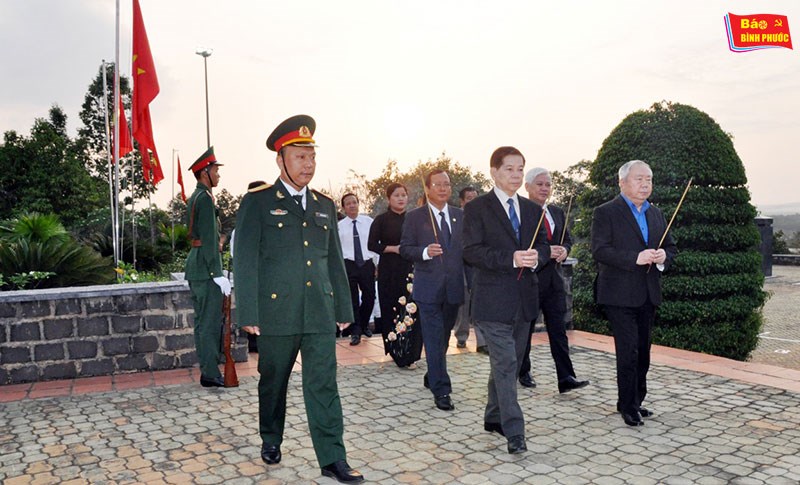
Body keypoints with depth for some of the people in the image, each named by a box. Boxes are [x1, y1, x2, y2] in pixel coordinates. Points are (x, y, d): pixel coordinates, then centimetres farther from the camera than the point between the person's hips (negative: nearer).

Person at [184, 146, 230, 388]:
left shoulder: (193, 198, 17)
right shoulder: (206, 198, -13)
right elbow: (209, 239, -19)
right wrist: (218, 274, -20)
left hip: (194, 265, 10)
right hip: (206, 267, -10)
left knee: (201, 321, 12)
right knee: (211, 322, -5)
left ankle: (206, 370, 19)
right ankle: (211, 374, -1)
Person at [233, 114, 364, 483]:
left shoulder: (324, 206, 11)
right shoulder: (257, 202, -3)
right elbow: (245, 260, -7)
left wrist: (344, 308, 13)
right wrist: (248, 314, -11)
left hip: (320, 313, 3)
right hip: (276, 312, -3)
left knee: (324, 385, 2)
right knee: (273, 383, 15)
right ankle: (271, 440, 37)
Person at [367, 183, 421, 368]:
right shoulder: (382, 220, 3)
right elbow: (372, 245, -2)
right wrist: (394, 248, -12)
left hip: (411, 269, 2)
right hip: (389, 271, -2)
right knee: (392, 310, -1)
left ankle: (411, 354, 4)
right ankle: (397, 353, 8)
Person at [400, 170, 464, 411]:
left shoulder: (460, 216, 10)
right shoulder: (415, 217, -1)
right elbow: (405, 248, -3)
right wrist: (425, 252, -22)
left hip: (454, 288, 4)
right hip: (429, 288, -4)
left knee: (443, 337, 16)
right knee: (434, 340, -5)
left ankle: (432, 377, 36)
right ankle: (441, 390, 0)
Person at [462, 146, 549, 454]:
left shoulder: (532, 209, 13)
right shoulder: (477, 208, -5)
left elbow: (543, 246, 15)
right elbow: (471, 252, -13)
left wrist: (536, 256, -9)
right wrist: (511, 258, -24)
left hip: (524, 299, 6)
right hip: (494, 299, -6)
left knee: (509, 364, 16)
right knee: (505, 365, -8)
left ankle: (494, 417, 33)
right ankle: (514, 432, -1)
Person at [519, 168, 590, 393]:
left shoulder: (557, 212, 12)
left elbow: (567, 239, 17)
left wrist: (564, 250, -5)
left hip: (553, 279, 6)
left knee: (558, 330, 2)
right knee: (524, 329, 9)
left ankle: (566, 378, 3)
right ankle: (523, 372, 25)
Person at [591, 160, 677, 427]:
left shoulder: (656, 214, 15)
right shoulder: (605, 213, -7)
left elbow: (671, 247, 17)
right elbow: (599, 251, -17)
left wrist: (663, 256, -7)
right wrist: (635, 258, -25)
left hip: (648, 295, 7)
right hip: (620, 295, -7)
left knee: (643, 352, 14)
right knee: (628, 352, -6)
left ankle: (636, 401, 27)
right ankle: (628, 406, 8)